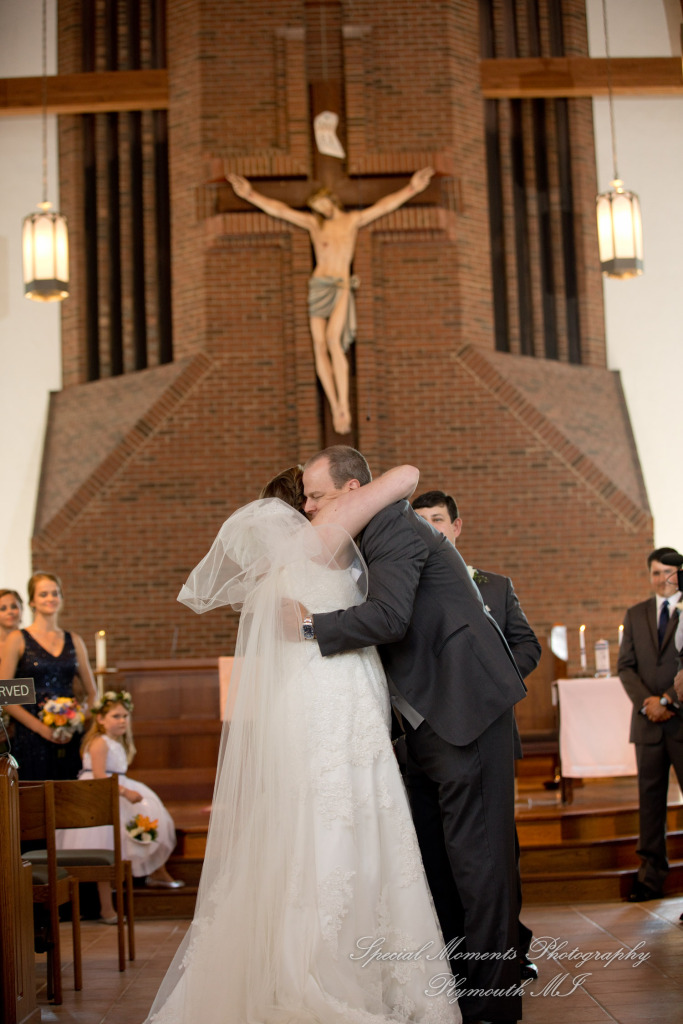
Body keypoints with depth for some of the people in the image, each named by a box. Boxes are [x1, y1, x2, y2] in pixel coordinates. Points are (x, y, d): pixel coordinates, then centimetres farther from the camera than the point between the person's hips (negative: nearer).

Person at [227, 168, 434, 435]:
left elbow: (384, 205, 3)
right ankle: (336, 409, -2)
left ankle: (344, 406, -26)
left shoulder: (353, 220, 11)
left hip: (341, 288, -3)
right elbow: (278, 209, 13)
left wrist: (411, 189, -7)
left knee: (333, 340, -24)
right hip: (317, 287, 3)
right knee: (320, 347, -6)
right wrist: (250, 194, 10)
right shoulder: (313, 222, 15)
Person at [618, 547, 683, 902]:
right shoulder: (635, 615, 15)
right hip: (648, 722, 4)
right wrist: (647, 701, -7)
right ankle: (652, 871, 14)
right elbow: (625, 666, 8)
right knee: (650, 797, 8)